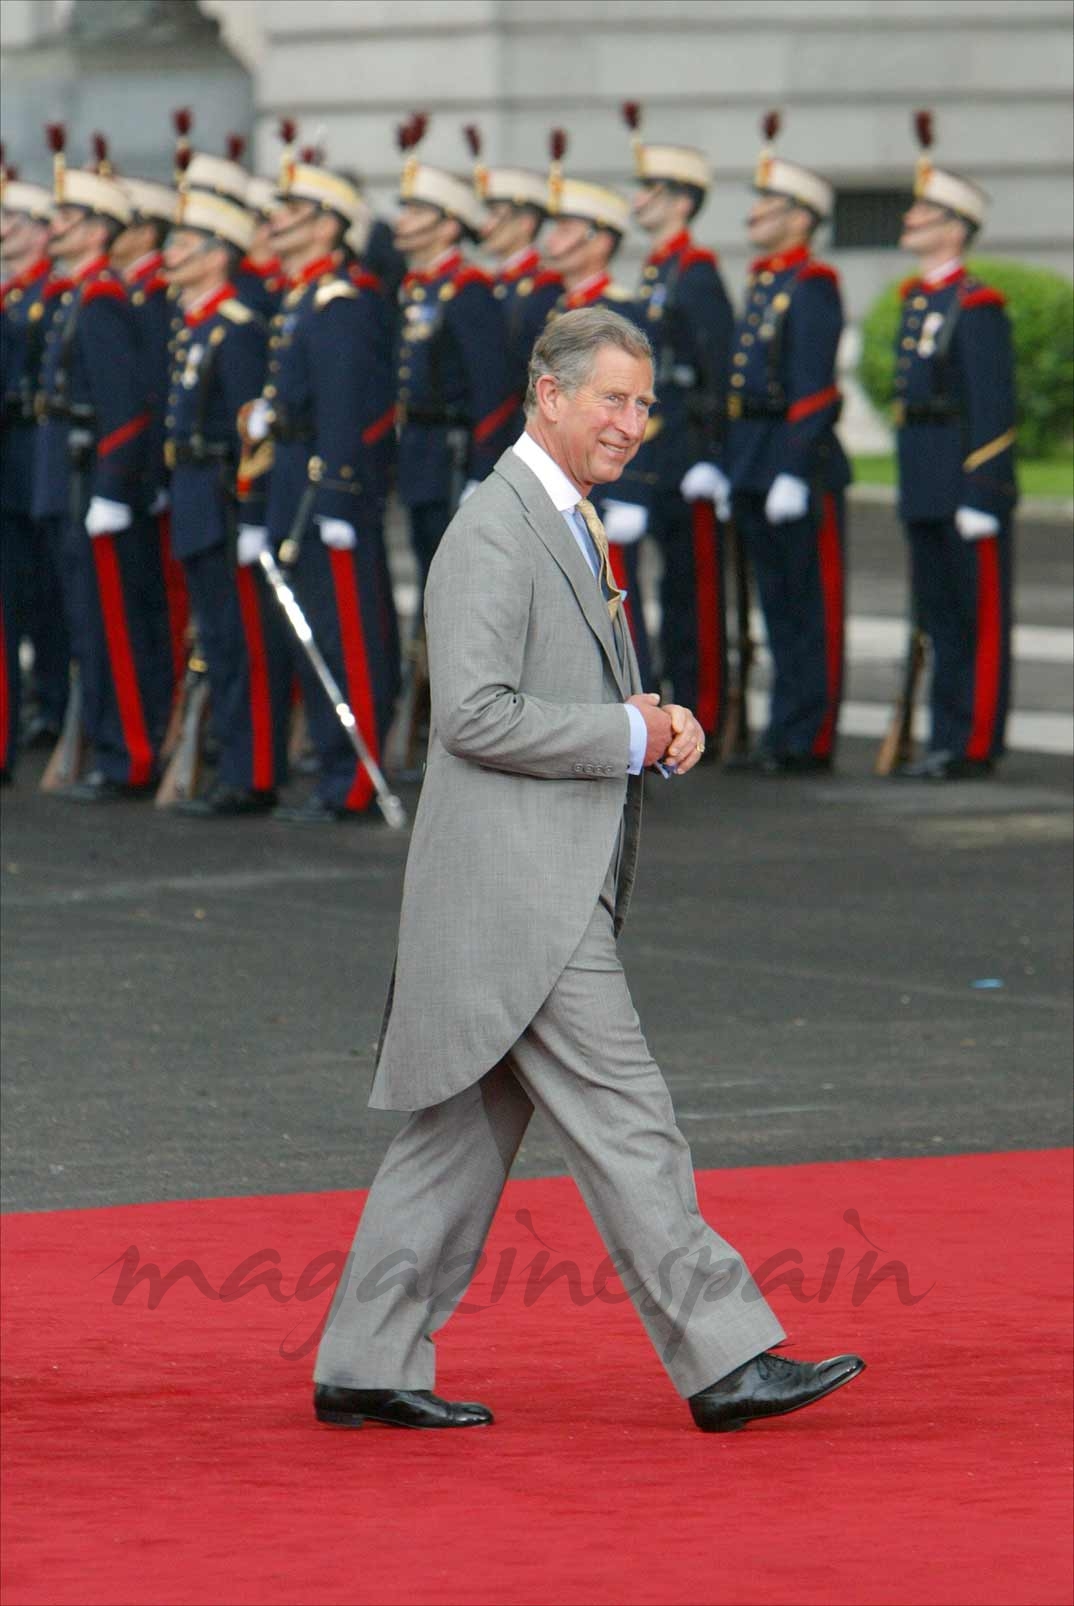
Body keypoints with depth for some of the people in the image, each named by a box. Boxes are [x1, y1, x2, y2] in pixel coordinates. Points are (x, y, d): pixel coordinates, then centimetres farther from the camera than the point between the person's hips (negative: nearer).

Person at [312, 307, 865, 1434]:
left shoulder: (570, 532, 19)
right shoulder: (494, 531, -13)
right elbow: (476, 713, -21)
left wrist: (664, 724, 7)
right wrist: (630, 737, -14)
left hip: (556, 892, 10)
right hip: (513, 888, -10)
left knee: (466, 1130, 10)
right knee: (624, 1123, -9)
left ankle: (365, 1363, 14)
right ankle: (725, 1358, -9)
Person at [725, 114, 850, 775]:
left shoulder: (812, 287, -11)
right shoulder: (761, 284, 16)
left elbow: (813, 389, -18)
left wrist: (792, 472, -22)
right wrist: (733, 464, 17)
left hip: (801, 463, -9)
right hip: (755, 465, 9)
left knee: (812, 607, -3)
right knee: (779, 603, 12)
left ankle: (809, 740, -1)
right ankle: (784, 735, 16)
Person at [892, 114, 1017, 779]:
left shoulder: (977, 306, -12)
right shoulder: (918, 297, 15)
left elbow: (994, 406, -16)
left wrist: (982, 496, -19)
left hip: (966, 484, -9)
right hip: (925, 487, 9)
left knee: (978, 616, -3)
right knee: (940, 614, 12)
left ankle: (975, 744, 0)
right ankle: (948, 739, 17)